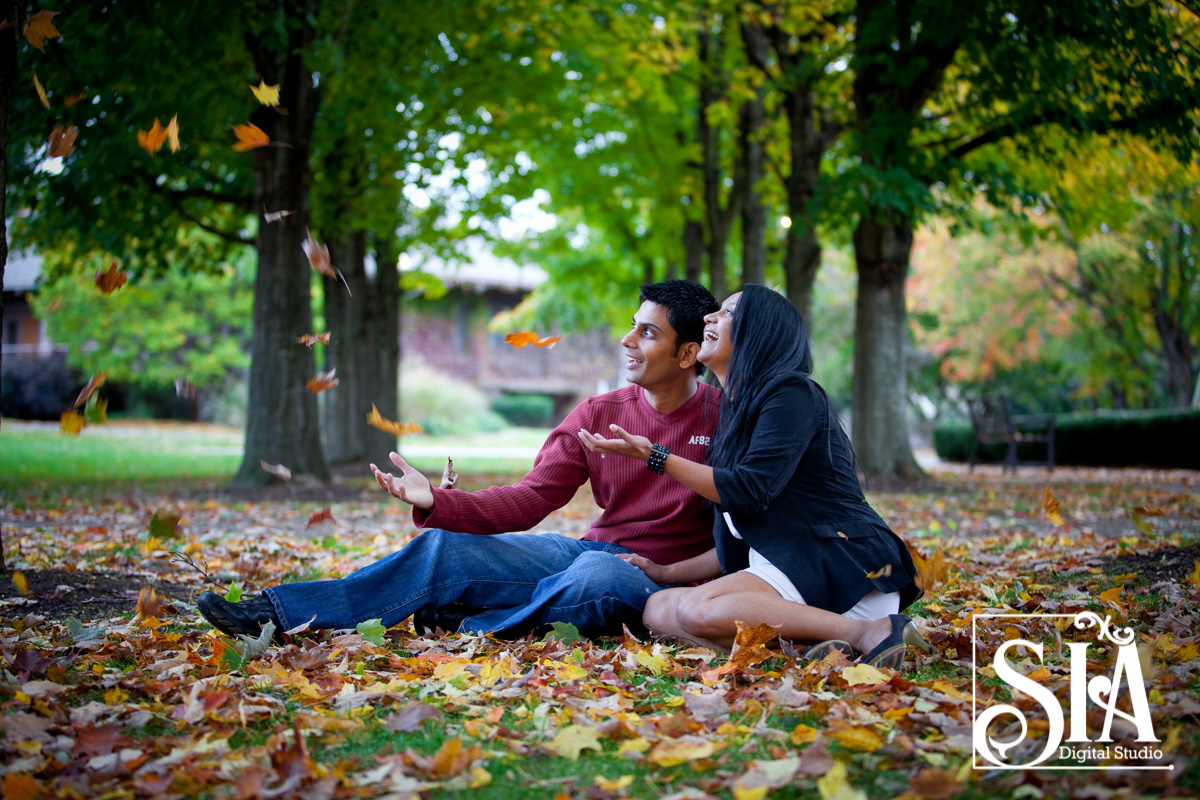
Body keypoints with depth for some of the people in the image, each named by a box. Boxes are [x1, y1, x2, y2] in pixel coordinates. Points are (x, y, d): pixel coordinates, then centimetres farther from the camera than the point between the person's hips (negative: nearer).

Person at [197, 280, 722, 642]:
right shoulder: (597, 415, 8)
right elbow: (528, 499, 1)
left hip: (661, 577, -5)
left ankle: (471, 626, -15)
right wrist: (435, 501, -12)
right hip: (589, 549, 5)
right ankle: (277, 614, -14)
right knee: (443, 547, -11)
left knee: (594, 577, -41)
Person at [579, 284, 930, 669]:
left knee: (698, 610, -30)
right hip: (785, 563, 9)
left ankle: (869, 631, -25)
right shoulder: (737, 411, 23)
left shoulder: (792, 392, -5)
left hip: (845, 564, -9)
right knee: (658, 608, -9)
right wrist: (668, 572, 20)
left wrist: (654, 456, -11)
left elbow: (750, 490, -16)